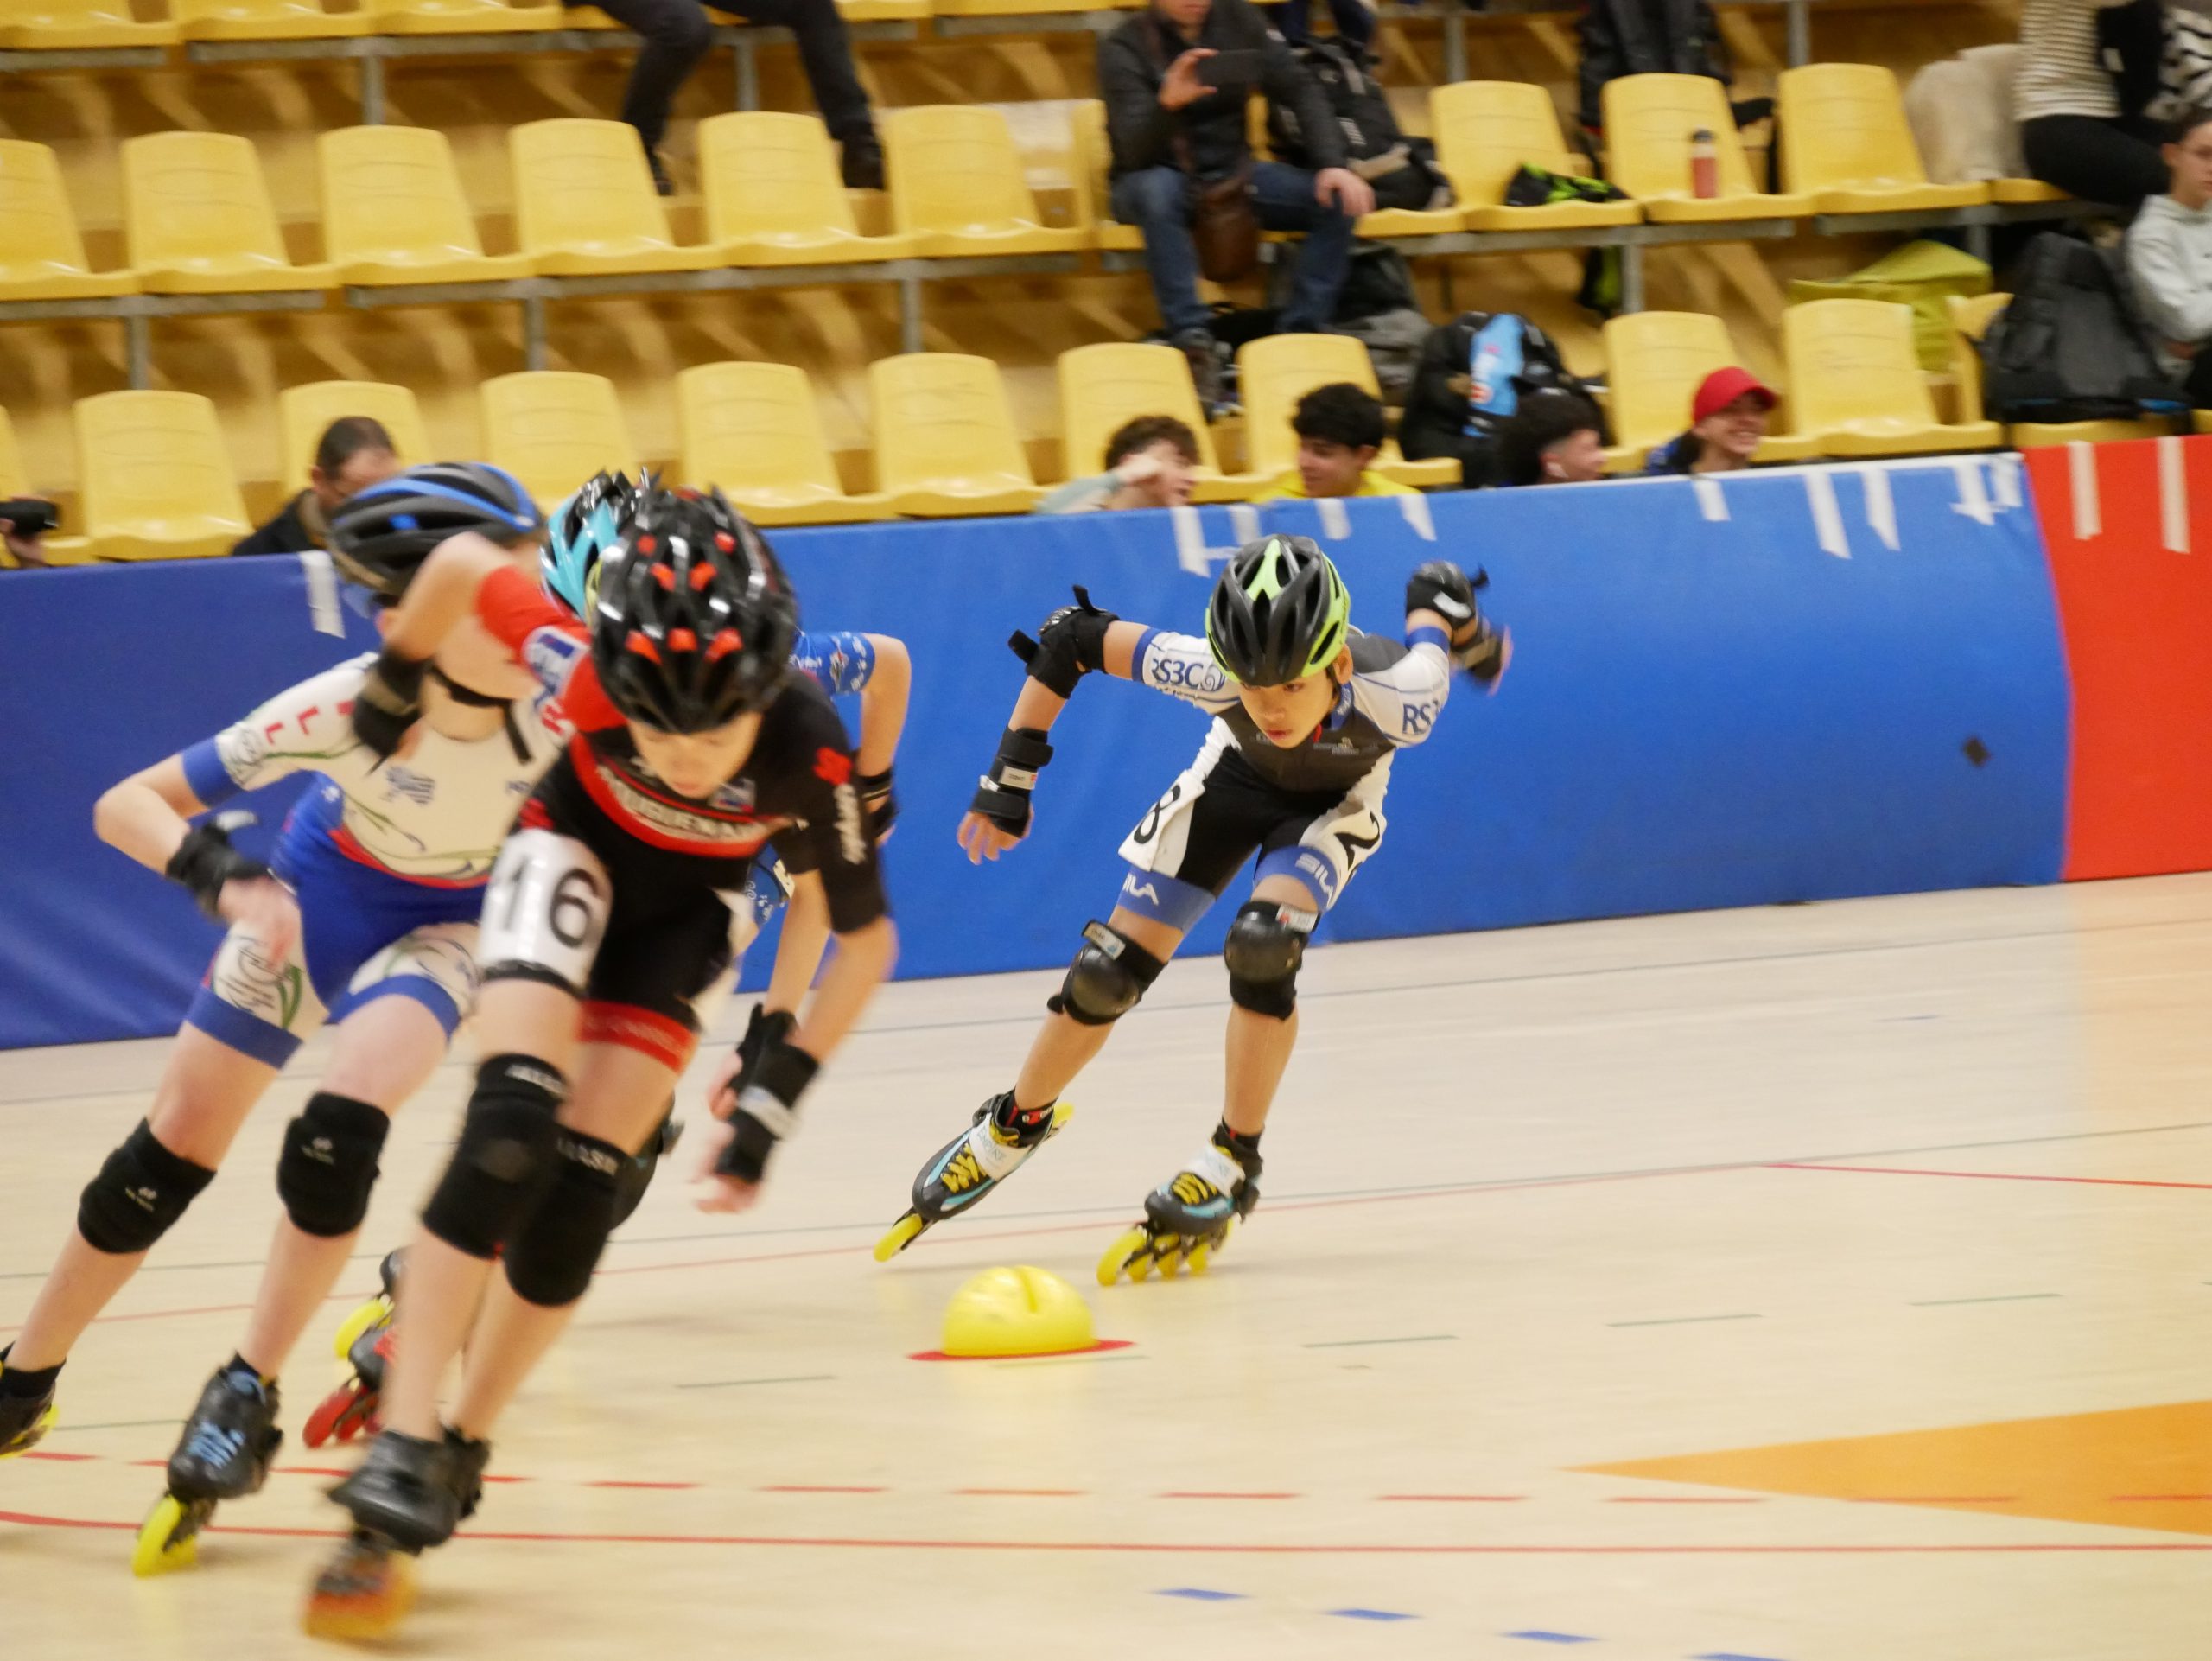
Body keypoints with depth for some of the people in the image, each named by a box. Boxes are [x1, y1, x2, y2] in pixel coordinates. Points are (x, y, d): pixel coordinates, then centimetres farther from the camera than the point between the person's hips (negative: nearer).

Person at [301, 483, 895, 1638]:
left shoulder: (811, 751, -36)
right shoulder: (589, 675, -38)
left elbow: (865, 939, -19)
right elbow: (462, 563, -19)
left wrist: (780, 1093, -21)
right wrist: (394, 683, -2)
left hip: (687, 907, 1)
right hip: (578, 852, -1)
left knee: (580, 1185, -8)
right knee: (510, 1129, -22)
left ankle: (463, 1451, 11)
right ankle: (401, 1453, -26)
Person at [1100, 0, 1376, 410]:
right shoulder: (1124, 49, -14)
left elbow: (1299, 90, -3)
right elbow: (1136, 151, -24)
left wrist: (1334, 164, -18)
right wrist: (1167, 104, -45)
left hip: (1231, 173, 4)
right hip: (1156, 180, -4)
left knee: (1339, 199, -18)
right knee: (1158, 189, -40)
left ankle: (1298, 336, -22)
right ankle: (1193, 340, -39)